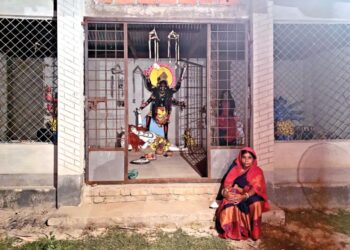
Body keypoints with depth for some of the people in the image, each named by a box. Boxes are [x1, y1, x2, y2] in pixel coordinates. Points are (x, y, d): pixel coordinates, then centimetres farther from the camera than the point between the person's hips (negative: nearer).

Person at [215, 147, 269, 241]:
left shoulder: (257, 171, 0)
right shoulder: (235, 169, 6)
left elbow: (256, 188, -15)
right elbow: (227, 184, -2)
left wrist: (244, 196, -34)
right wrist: (225, 192, -28)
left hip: (251, 196, -1)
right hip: (236, 195, 2)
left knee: (256, 203, -37)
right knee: (230, 205, -34)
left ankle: (253, 231, -22)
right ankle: (232, 231, -22)